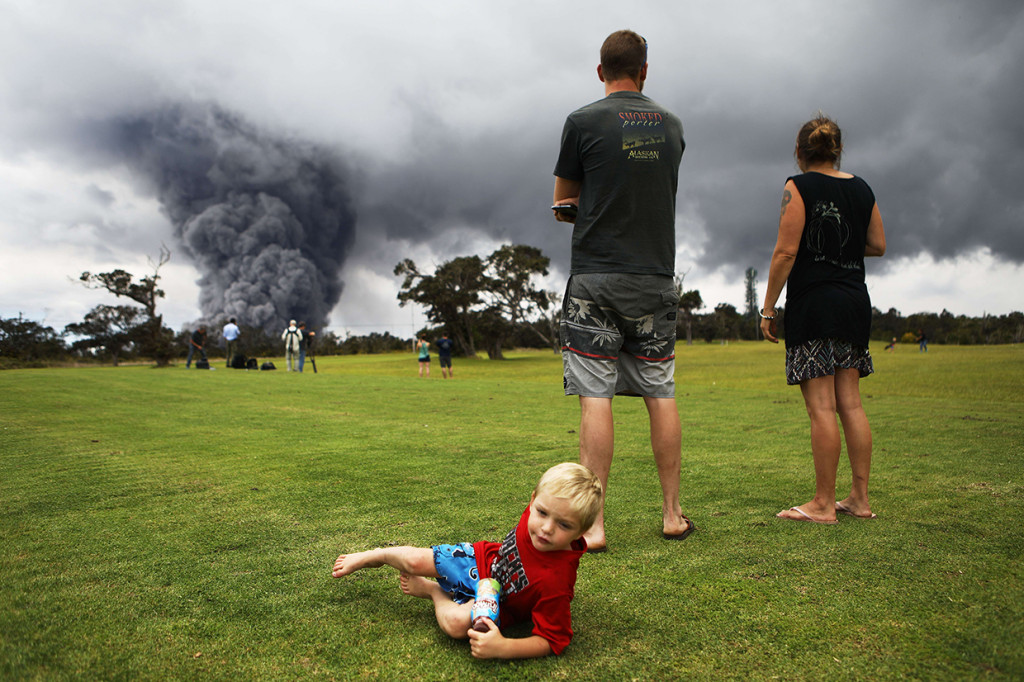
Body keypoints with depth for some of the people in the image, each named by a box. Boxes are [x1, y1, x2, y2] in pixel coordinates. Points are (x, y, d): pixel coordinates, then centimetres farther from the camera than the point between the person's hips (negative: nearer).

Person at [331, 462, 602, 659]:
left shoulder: (557, 581, -40)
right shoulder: (534, 513, -25)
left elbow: (552, 640, -33)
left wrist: (504, 648, -46)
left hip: (496, 601, -4)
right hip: (484, 559, 5)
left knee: (457, 623, -31)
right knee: (416, 560, 4)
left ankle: (433, 591, 6)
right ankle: (370, 557, 39)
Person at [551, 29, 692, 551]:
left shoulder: (583, 122, -1)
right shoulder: (671, 126, 12)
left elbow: (563, 203, 7)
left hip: (597, 277, -4)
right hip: (656, 277, 4)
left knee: (596, 397, -5)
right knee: (660, 395, 10)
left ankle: (592, 525, -3)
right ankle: (673, 514, 18)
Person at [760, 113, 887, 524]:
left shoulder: (799, 187, -6)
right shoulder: (861, 189, 12)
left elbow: (786, 252, -12)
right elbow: (877, 245, 16)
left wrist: (768, 309, -8)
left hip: (813, 304, -6)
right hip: (855, 301, 7)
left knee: (821, 407, -5)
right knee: (850, 403, 9)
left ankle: (823, 505, 0)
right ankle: (860, 499, 14)